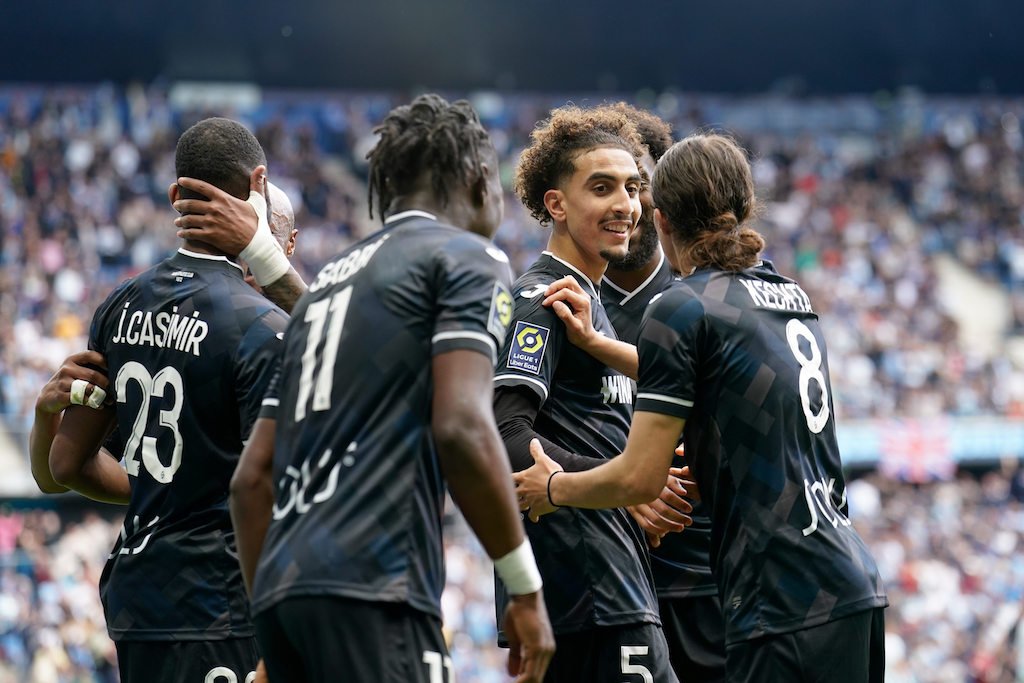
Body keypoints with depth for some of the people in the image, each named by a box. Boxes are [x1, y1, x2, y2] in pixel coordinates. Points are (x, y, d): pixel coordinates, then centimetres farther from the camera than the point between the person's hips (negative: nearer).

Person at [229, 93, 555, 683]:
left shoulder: (330, 279, 26)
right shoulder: (468, 258, 4)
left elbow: (253, 478, 22)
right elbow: (460, 427, -12)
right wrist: (527, 588, -7)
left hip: (284, 590, 8)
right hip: (372, 590, -8)